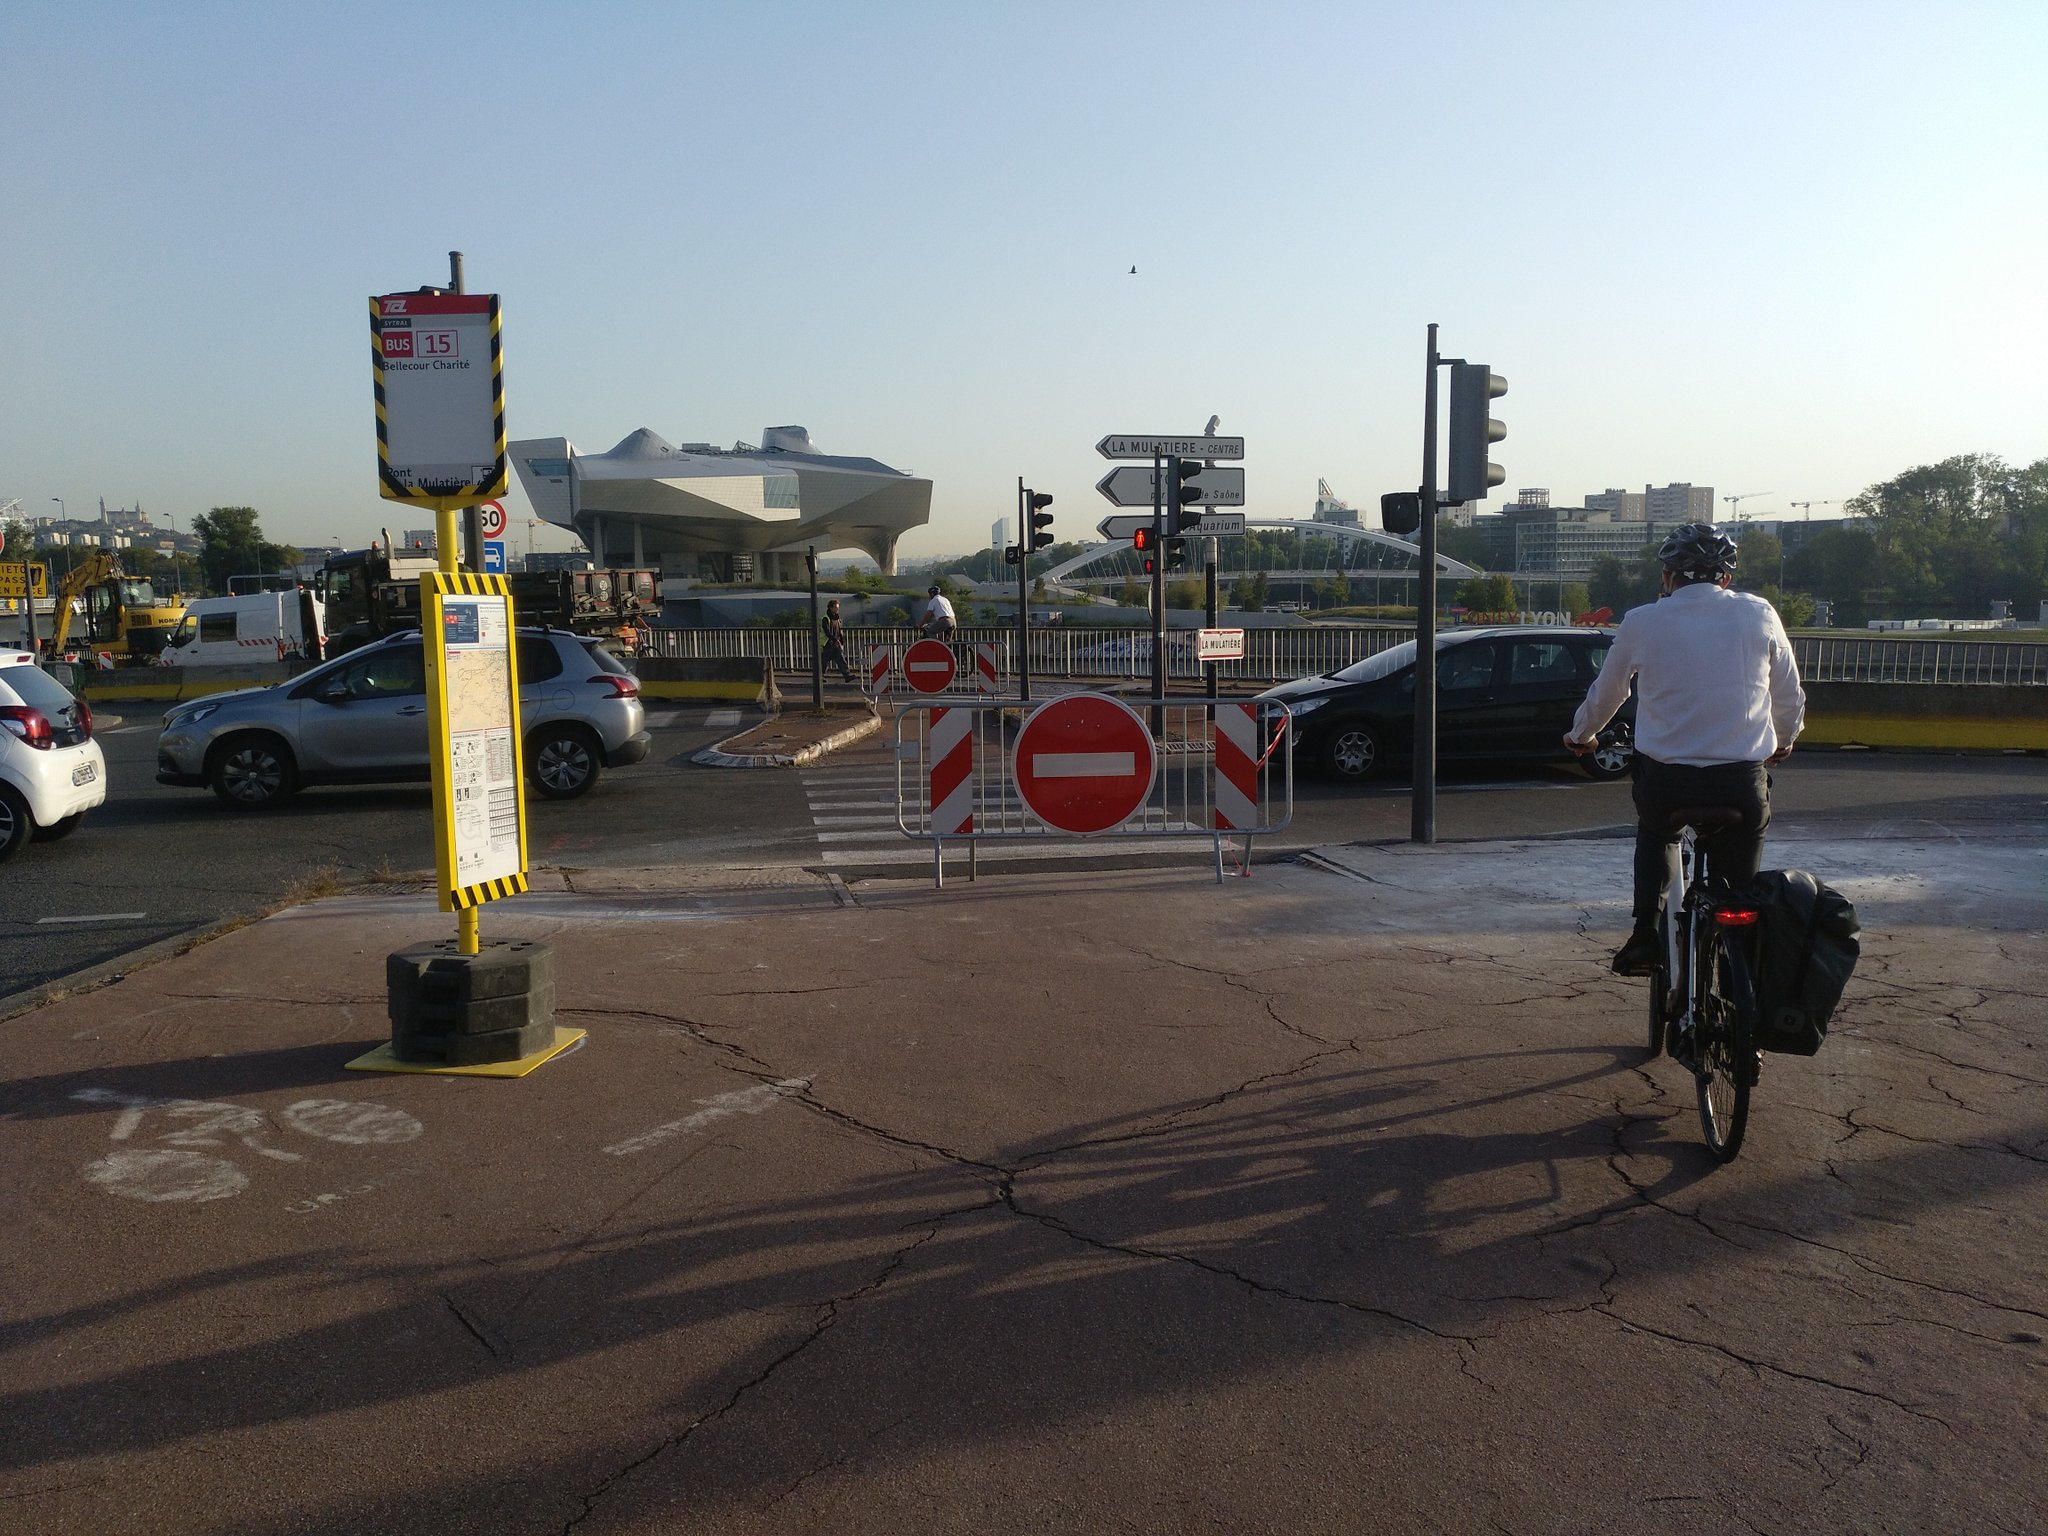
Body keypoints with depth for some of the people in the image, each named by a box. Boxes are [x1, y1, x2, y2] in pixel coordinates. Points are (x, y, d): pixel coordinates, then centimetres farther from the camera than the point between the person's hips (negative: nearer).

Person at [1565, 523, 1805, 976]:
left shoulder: (1642, 622, 2)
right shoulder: (1759, 615, 5)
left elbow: (1605, 693, 16)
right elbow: (1790, 698, 16)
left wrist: (1580, 736, 36)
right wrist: (1783, 741, 37)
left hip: (1665, 780, 0)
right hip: (1742, 782, 0)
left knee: (1656, 833, 32)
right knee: (1740, 892, 16)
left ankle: (1644, 934, 17)